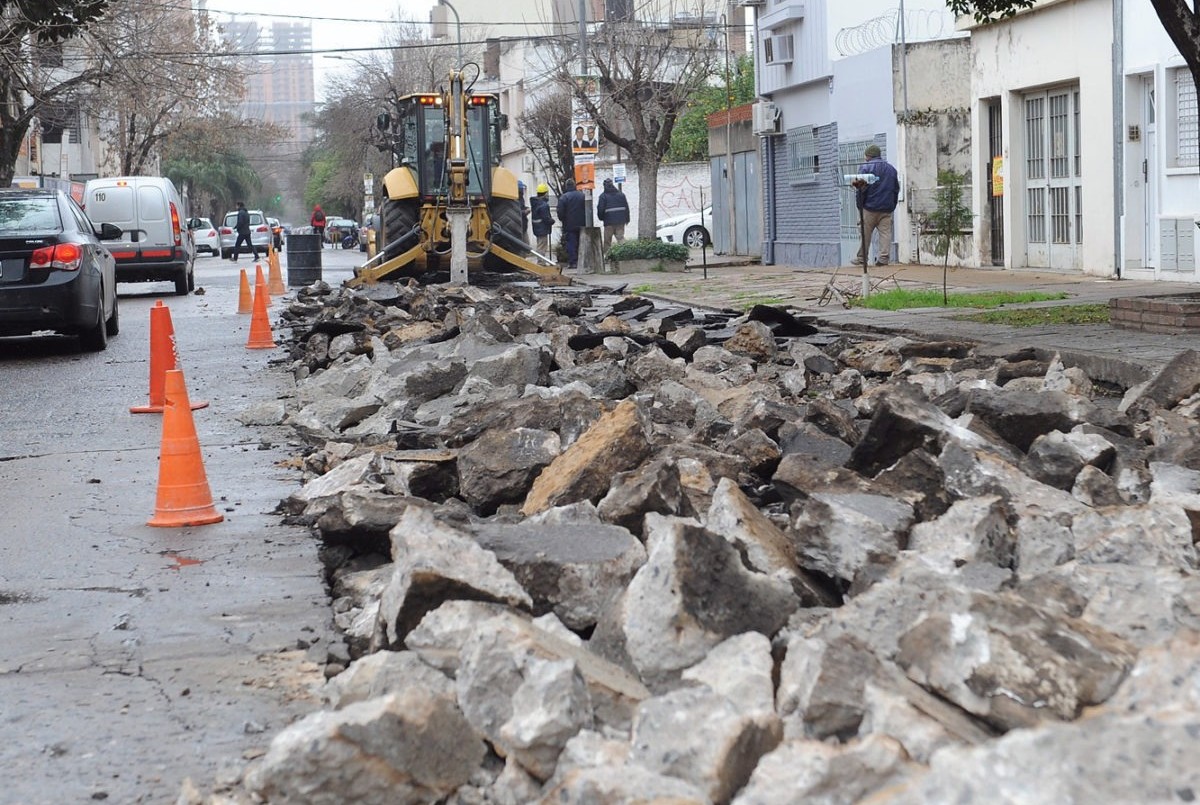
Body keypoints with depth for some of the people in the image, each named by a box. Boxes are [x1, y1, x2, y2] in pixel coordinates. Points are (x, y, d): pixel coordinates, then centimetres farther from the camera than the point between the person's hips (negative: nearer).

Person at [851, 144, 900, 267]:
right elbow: (896, 189, 15)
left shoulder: (866, 167, -5)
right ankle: (884, 257, -8)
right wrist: (892, 206, 18)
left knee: (865, 234, 3)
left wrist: (860, 206, -2)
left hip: (870, 207, -4)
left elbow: (861, 189, -9)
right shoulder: (891, 169, 12)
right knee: (885, 232, 0)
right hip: (887, 208, 4)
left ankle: (861, 258, 7)